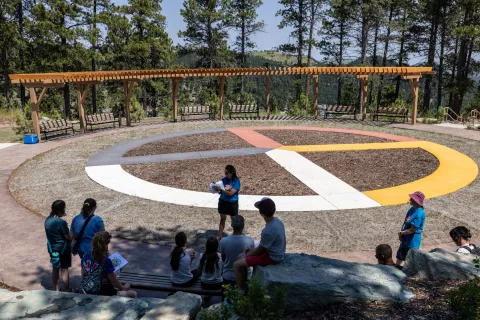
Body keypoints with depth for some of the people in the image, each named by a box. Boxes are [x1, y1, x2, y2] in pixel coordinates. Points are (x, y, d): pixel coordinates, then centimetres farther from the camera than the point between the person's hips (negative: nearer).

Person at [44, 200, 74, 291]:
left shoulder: (47, 220, -3)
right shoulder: (61, 222, -25)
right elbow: (69, 237, -16)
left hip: (52, 248, 7)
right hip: (62, 249, -7)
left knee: (55, 269, 18)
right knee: (64, 270, 5)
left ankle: (57, 289, 31)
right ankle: (67, 291, 17)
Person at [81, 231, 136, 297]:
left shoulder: (86, 256, -7)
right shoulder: (106, 261, -25)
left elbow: (83, 275, 9)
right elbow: (114, 282, -14)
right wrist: (123, 288, 5)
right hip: (103, 293, -8)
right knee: (133, 294, 0)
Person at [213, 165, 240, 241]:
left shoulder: (236, 181, -17)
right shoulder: (224, 179, -5)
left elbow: (231, 193, -25)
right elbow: (221, 191, -2)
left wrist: (220, 190, -34)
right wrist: (217, 189, -24)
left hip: (233, 203, -3)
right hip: (223, 201, 3)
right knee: (222, 219, 10)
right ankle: (219, 236, 18)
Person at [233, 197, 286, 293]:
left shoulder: (268, 231, -32)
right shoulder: (276, 221, -4)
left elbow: (260, 250, -17)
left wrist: (248, 255, 0)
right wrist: (254, 249, 8)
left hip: (271, 257, -9)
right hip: (274, 252, 9)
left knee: (237, 265, -8)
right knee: (241, 256, 17)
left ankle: (241, 291, 6)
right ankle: (244, 282, 28)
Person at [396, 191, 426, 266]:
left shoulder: (419, 214, -27)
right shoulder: (412, 209, 0)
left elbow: (412, 230, -25)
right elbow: (405, 222, 5)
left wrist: (401, 233, -11)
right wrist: (401, 234, -7)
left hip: (412, 240, -9)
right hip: (405, 238, 9)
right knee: (400, 256, 26)